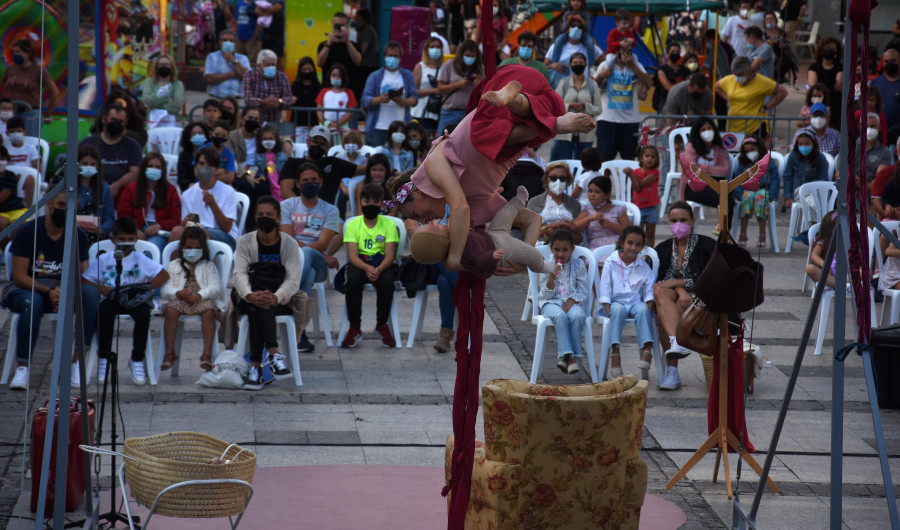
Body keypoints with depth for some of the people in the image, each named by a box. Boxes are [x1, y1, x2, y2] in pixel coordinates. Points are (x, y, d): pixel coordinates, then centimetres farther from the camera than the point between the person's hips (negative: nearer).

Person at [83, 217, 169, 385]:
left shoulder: (141, 259, 11)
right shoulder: (104, 260, 11)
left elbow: (164, 275, 5)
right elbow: (85, 281, 4)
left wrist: (146, 287, -8)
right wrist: (106, 290, -11)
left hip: (135, 301, 0)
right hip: (112, 300, 0)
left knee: (143, 313, -33)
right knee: (104, 311, -34)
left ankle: (137, 359, -16)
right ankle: (104, 358, -17)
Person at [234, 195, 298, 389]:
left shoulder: (289, 244, 2)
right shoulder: (245, 242, 5)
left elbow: (293, 279, -10)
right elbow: (240, 274, -10)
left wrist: (276, 297, -32)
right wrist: (250, 295, -32)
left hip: (280, 301, -1)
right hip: (249, 299, 1)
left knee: (260, 306, -35)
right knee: (257, 304, -36)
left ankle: (256, 365, -39)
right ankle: (273, 353, -42)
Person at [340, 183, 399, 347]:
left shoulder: (388, 224, 2)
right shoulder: (353, 224, 2)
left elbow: (390, 255, -7)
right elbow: (353, 255, -8)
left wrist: (379, 269, -29)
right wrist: (366, 268, -30)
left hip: (382, 264, 0)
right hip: (359, 264, 0)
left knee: (387, 281, -34)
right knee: (352, 281, -34)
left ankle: (382, 326, -9)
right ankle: (354, 329, -18)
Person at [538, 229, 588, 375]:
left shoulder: (578, 265, 8)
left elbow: (583, 292, 4)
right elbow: (546, 294, 2)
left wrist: (570, 303, -14)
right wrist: (552, 277, -15)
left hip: (572, 302, 0)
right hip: (551, 302, 0)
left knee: (577, 316, -35)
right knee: (559, 316, -37)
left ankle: (570, 356, -31)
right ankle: (568, 355, -40)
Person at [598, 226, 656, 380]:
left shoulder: (644, 267, 9)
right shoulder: (611, 262, 3)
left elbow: (650, 292, 4)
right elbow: (605, 289, -2)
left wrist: (648, 311, -13)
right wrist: (609, 311, -14)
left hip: (636, 302, 2)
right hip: (616, 302, -2)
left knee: (643, 309, -32)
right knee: (618, 310, -35)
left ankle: (647, 349, -41)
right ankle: (615, 352, -41)